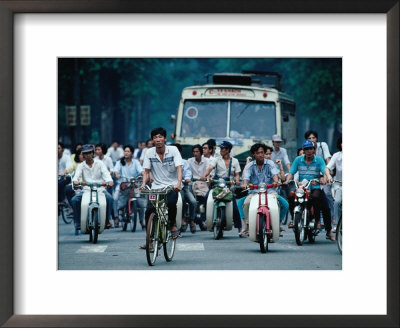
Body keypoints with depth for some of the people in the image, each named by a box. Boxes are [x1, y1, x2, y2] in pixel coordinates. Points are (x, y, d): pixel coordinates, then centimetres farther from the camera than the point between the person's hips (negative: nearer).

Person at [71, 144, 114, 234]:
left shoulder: (99, 163, 10)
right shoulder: (81, 165, 13)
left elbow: (105, 173, -5)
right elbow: (77, 175, -4)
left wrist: (109, 181, -28)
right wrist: (75, 180, -29)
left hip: (99, 188, -1)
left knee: (109, 198, -31)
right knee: (75, 200, -25)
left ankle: (108, 219, -17)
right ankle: (77, 222, -16)